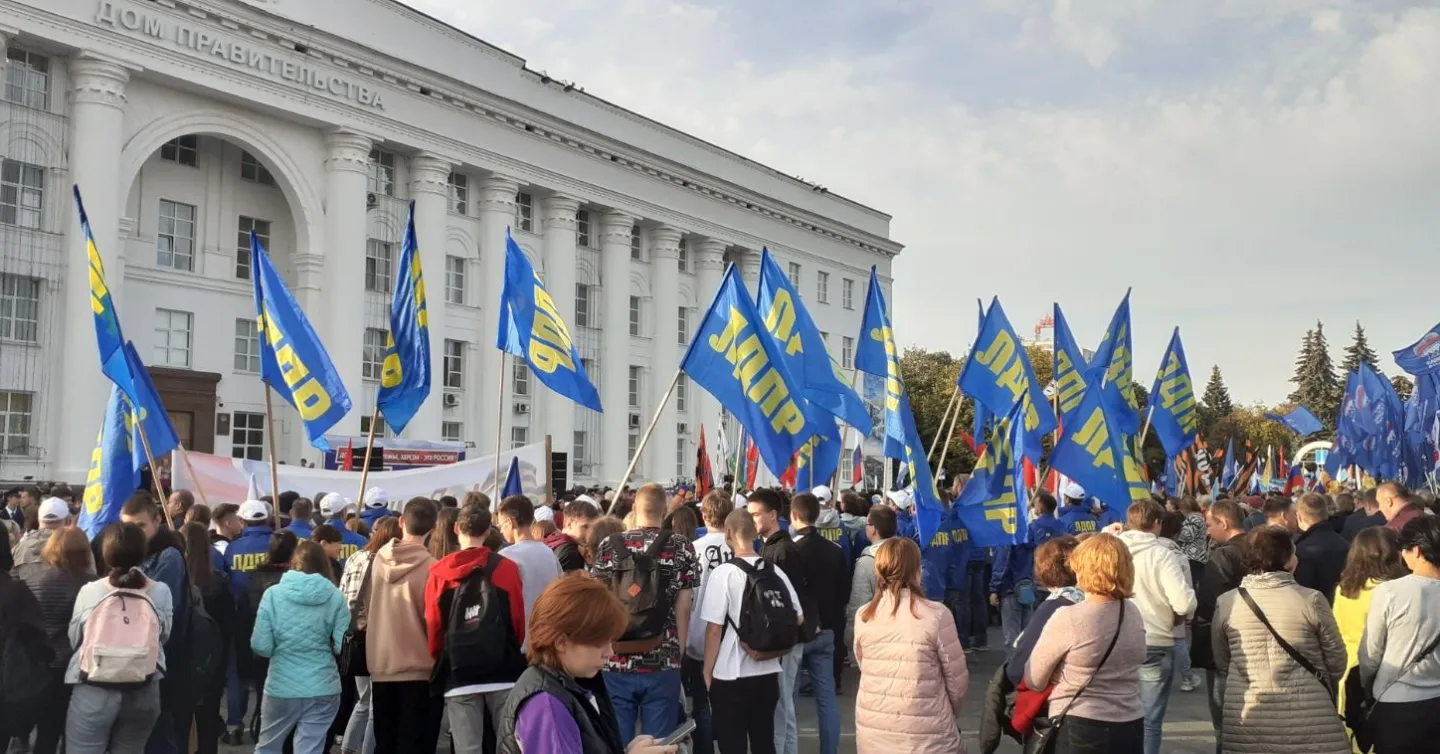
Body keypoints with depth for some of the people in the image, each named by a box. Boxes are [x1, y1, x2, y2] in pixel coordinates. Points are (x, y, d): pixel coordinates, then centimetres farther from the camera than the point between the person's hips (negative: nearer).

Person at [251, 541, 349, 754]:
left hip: (281, 687, 0)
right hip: (323, 689, 0)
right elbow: (343, 647, -7)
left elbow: (260, 646, -7)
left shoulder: (273, 594, -4)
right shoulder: (334, 596, -4)